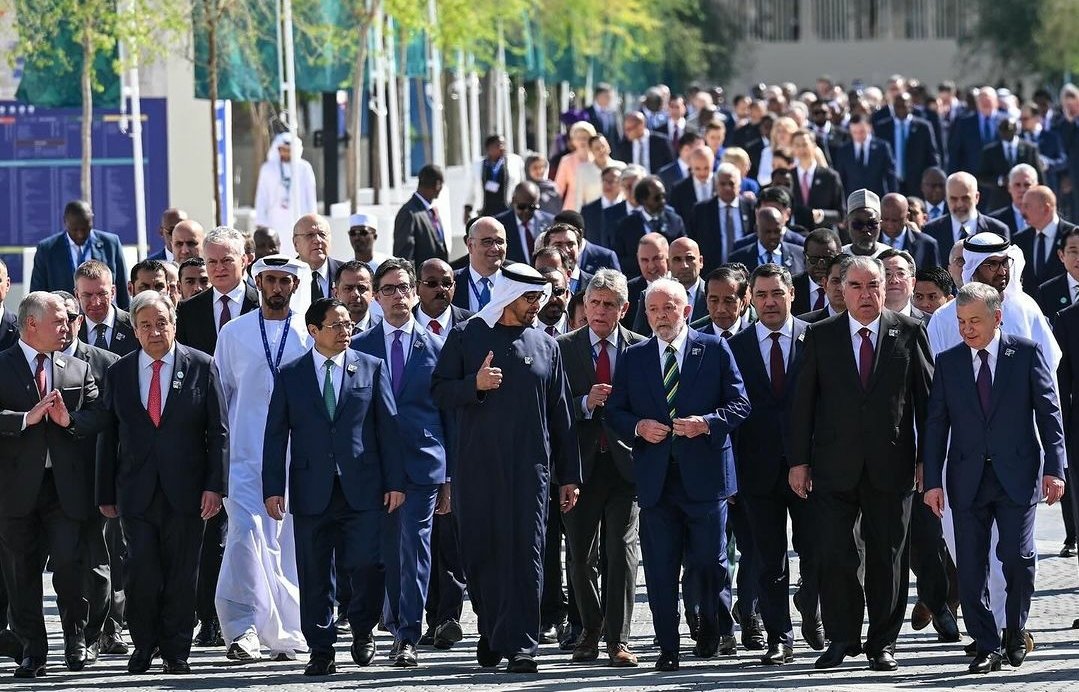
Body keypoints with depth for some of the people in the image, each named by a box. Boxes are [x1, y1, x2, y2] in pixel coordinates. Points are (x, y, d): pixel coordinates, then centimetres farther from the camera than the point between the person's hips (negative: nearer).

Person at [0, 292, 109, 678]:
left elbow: (99, 415, 4)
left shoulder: (78, 370, 13)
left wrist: (70, 420, -13)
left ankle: (76, 638, 14)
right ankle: (32, 650, 11)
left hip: (67, 484, 1)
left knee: (70, 563, -7)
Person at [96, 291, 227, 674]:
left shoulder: (201, 367, 2)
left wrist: (214, 485, -6)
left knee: (181, 575, 2)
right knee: (141, 573, -6)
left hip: (185, 491, -1)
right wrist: (106, 494, 7)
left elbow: (218, 431, 1)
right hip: (136, 493, 1)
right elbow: (108, 437, 9)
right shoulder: (119, 373, 7)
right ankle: (143, 646, 10)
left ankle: (176, 651, 13)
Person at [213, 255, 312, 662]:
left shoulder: (308, 336, 6)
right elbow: (219, 395, 12)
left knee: (287, 543, 4)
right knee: (245, 531, -16)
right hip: (245, 456, -1)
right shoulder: (234, 334, 8)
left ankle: (284, 635, 13)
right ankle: (242, 628, -19)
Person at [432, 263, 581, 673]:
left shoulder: (546, 346, 11)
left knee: (525, 554, -7)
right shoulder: (466, 337, 6)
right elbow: (439, 392, 3)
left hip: (529, 466, 0)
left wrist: (569, 475, 10)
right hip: (476, 465, 0)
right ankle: (490, 632, 23)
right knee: (480, 552, 5)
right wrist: (474, 384, -17)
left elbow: (560, 414, 13)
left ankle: (519, 644, -9)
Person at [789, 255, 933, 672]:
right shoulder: (820, 336, 5)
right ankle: (842, 639, 8)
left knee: (888, 558, 4)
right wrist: (799, 461, 1)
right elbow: (803, 401, 6)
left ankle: (882, 643, 13)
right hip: (835, 466, 0)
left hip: (891, 464, 0)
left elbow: (926, 398, 5)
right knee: (834, 555, -4)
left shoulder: (909, 333, 3)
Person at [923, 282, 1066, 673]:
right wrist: (933, 480, 0)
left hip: (1018, 474, -2)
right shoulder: (948, 363, 8)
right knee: (971, 567, -2)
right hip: (968, 478, 2)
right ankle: (986, 646, 5)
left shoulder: (1027, 354, 2)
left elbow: (1049, 411, 2)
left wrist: (1054, 468, -5)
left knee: (1018, 559, -6)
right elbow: (936, 425, 7)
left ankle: (1015, 634, 16)